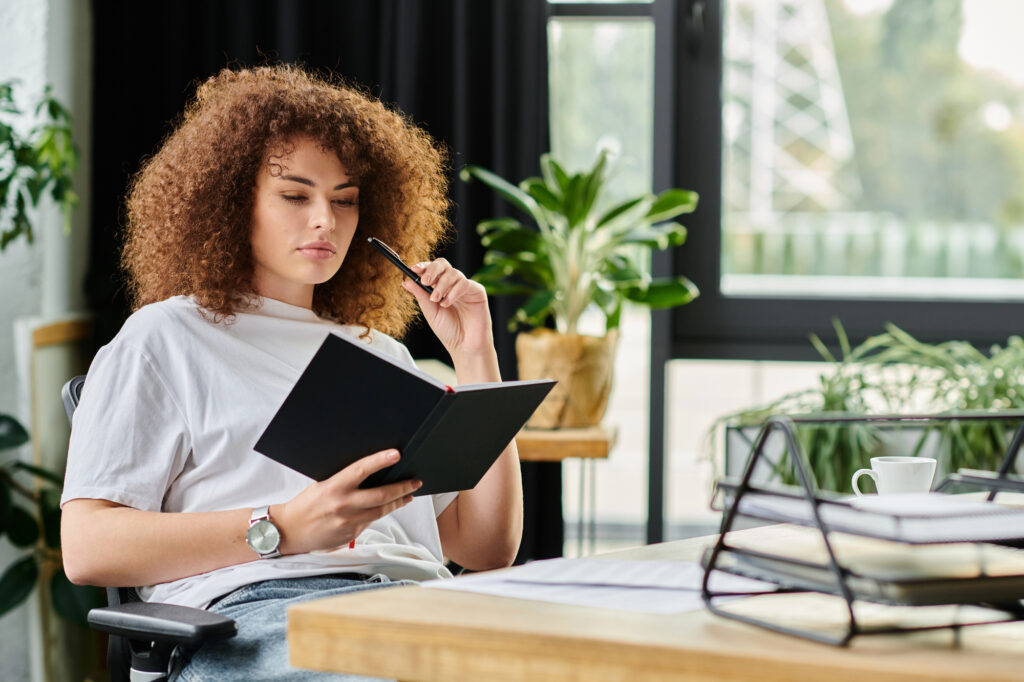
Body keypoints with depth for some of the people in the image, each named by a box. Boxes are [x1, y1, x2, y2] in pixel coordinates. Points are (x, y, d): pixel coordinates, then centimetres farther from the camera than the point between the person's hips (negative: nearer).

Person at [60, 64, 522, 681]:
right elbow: (87, 548, 1)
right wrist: (283, 529, -11)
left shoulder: (382, 353, 32)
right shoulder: (166, 340, 15)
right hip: (258, 611, -5)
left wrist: (476, 360, 18)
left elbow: (487, 549, 23)